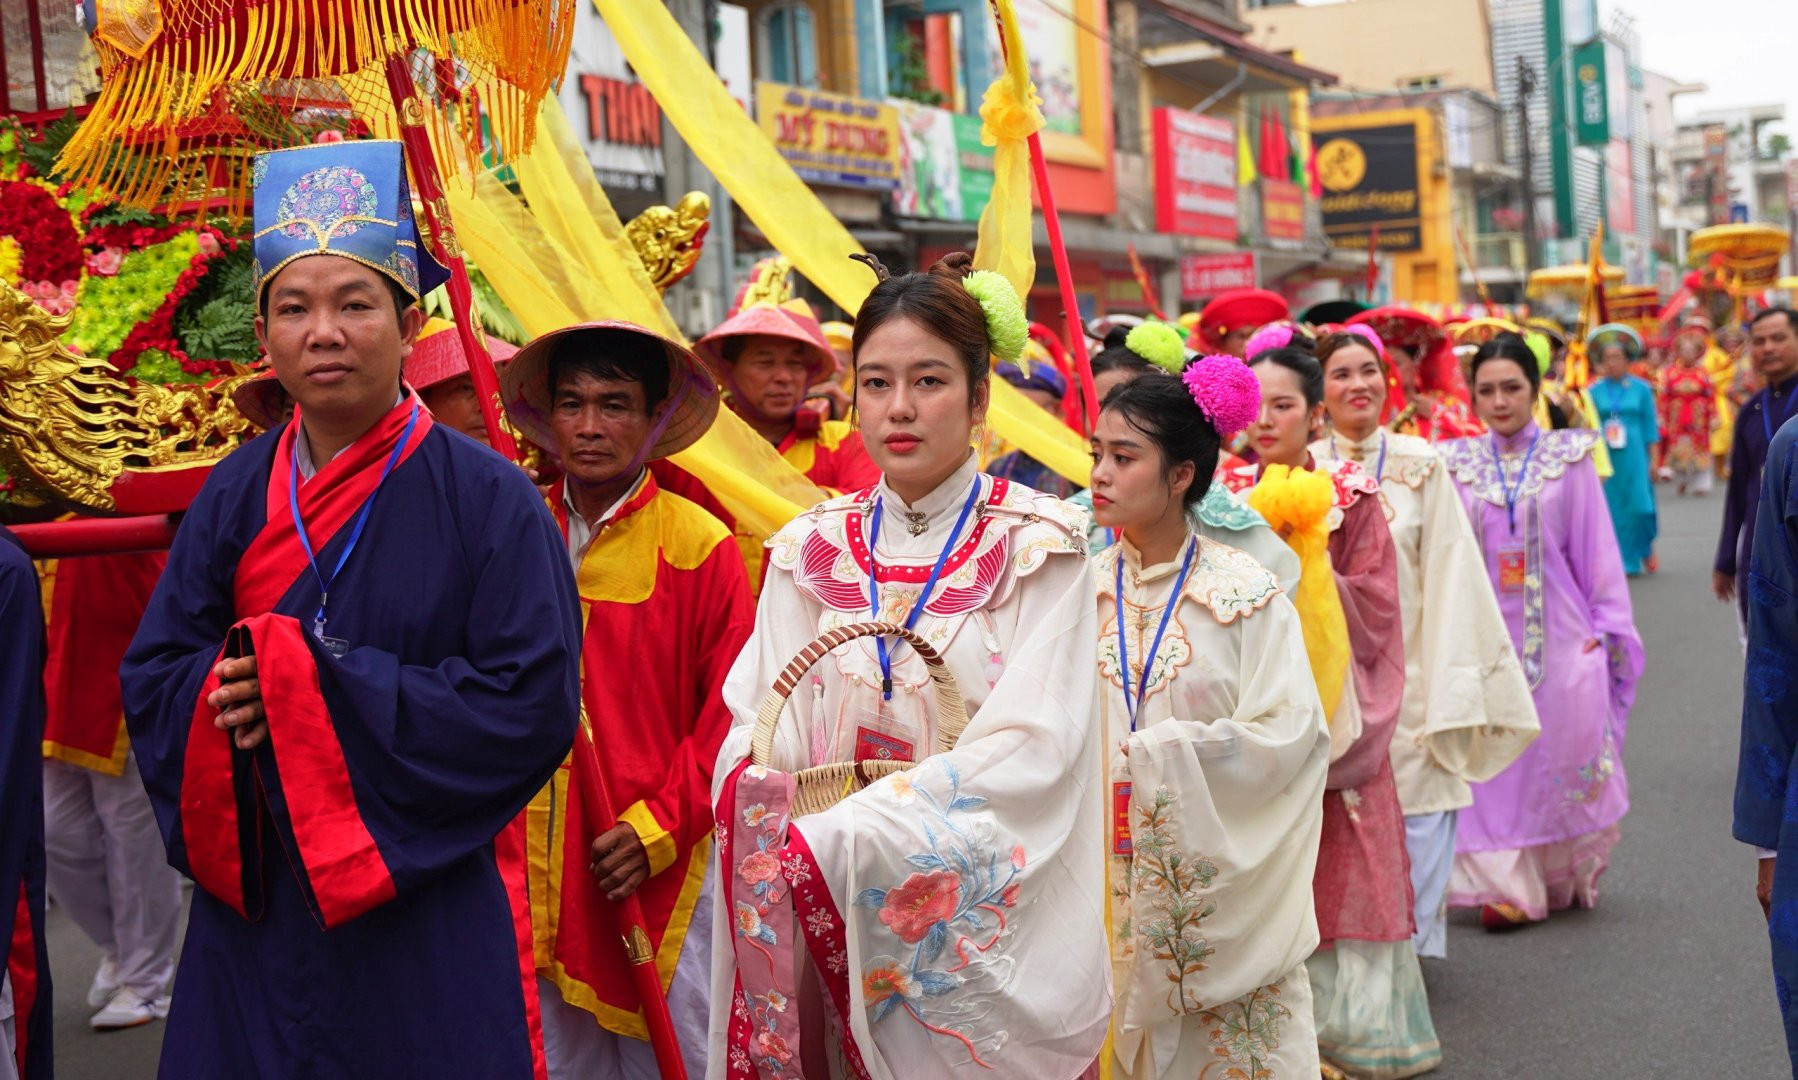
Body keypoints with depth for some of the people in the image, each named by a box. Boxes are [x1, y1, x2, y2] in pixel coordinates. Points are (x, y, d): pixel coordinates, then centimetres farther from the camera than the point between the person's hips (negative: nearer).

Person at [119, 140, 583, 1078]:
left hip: (434, 918, -3)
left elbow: (533, 704, -15)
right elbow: (149, 680, 5)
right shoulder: (234, 495, 6)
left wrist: (310, 681, -18)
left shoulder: (487, 498, -8)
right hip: (256, 912, 4)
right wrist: (222, 687, -19)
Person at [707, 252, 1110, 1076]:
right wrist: (756, 792, -22)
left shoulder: (1036, 545, -5)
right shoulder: (813, 549, 6)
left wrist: (844, 839, -23)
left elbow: (1032, 745, -14)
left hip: (986, 916, -2)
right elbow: (760, 721, 2)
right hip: (836, 928, 3)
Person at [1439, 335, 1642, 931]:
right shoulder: (1455, 463, 5)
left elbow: (1595, 546, 2)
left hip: (1558, 635, -1)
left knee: (1562, 755, 4)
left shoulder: (1569, 458, 2)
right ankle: (1508, 885, 7)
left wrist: (1606, 626, -2)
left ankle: (1565, 878, 22)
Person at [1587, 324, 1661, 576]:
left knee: (1639, 505, -5)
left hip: (1634, 455, -1)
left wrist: (1652, 459, 2)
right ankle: (1624, 561, 9)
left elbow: (1650, 425, 5)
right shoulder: (1595, 392, 5)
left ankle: (1646, 549, 20)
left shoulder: (1641, 389, 4)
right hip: (1605, 457, 1)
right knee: (1611, 506, 0)